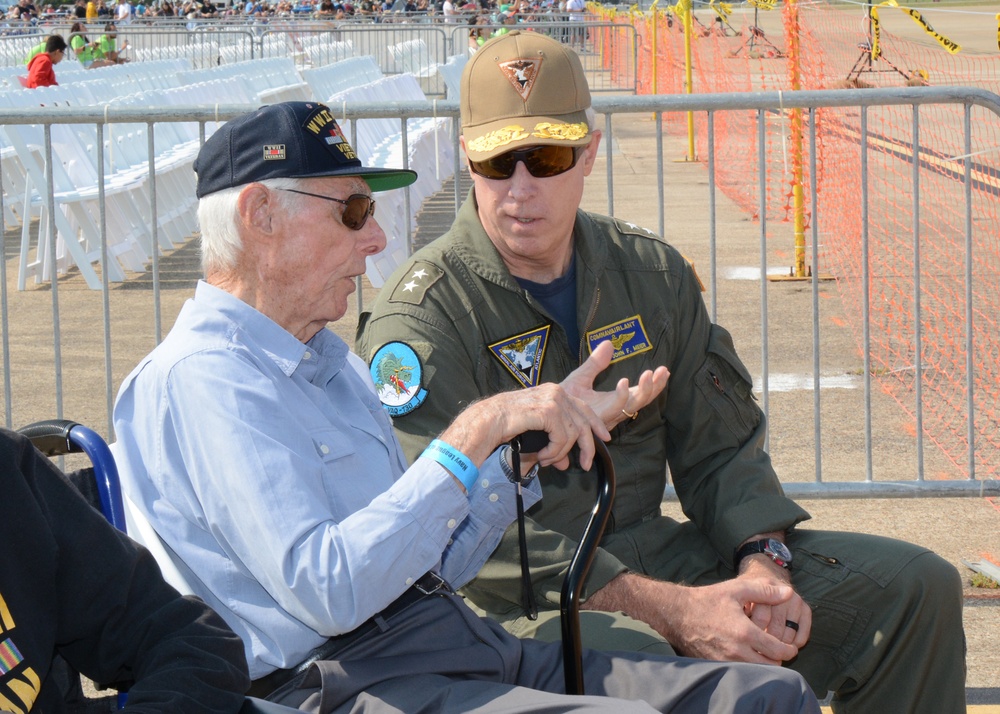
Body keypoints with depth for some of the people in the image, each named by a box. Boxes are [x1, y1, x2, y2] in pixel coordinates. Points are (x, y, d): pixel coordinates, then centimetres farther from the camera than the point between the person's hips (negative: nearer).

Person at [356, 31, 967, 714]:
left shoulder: (651, 272, 9)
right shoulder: (422, 317, -12)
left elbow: (720, 445, 14)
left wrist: (761, 562, -9)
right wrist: (670, 610, -26)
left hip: (649, 553, 6)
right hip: (513, 600, -6)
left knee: (917, 585, 0)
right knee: (627, 655, -41)